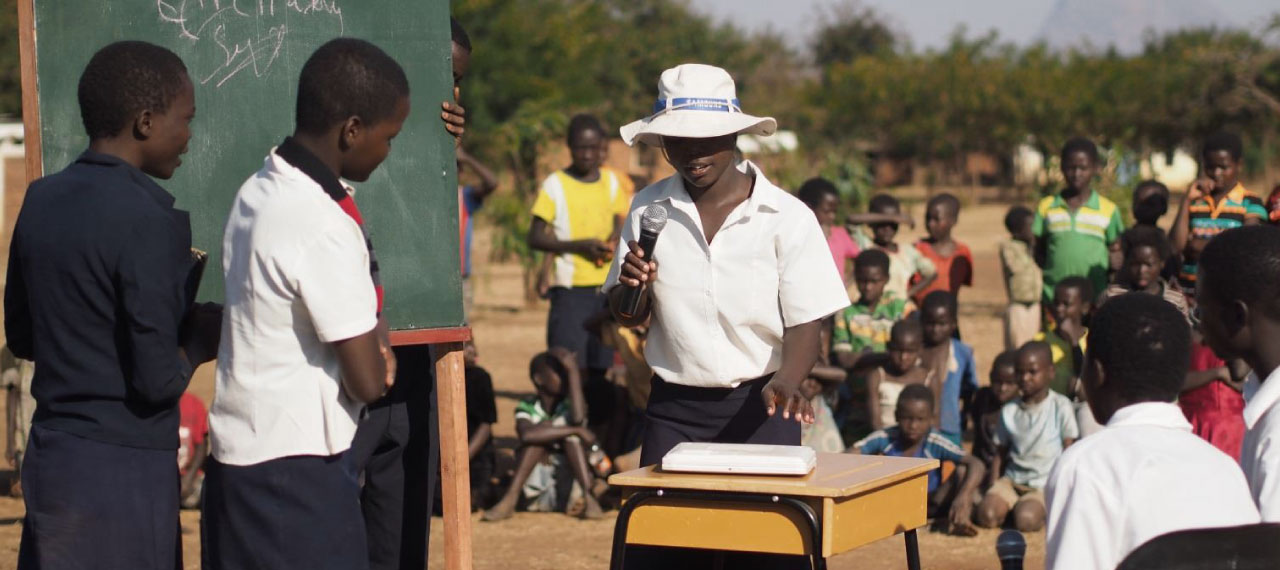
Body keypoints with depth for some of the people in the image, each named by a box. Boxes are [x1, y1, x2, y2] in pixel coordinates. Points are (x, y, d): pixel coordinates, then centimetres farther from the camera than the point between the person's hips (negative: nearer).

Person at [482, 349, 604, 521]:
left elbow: (578, 419, -26)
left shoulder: (568, 406, 1)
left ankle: (588, 498, -29)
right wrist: (577, 430, -26)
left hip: (568, 493, 1)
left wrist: (573, 371, -21)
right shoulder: (527, 408, -2)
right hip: (536, 495, -1)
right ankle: (510, 500, -29)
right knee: (541, 433, -20)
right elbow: (527, 434, -26)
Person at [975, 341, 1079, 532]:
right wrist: (993, 489, 0)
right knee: (986, 515, -23)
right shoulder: (1009, 411, 6)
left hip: (1046, 483, -3)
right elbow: (1000, 454, 11)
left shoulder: (1061, 407, -3)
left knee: (1026, 519, -31)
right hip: (1012, 479, 3)